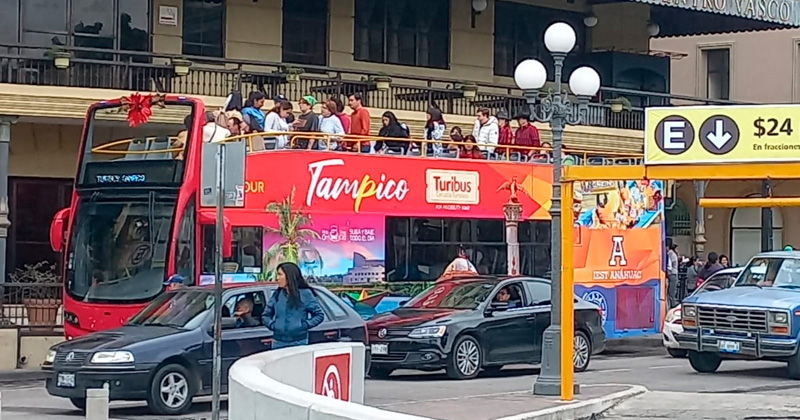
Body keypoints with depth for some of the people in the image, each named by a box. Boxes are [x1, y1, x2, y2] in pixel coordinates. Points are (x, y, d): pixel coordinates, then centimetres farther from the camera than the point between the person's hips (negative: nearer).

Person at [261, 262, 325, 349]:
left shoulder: (305, 294, -1)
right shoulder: (277, 294, 9)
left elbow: (319, 315, 1)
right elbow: (266, 316, 17)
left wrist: (304, 325, -8)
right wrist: (273, 325, -1)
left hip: (299, 342, -3)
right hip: (278, 343, 3)